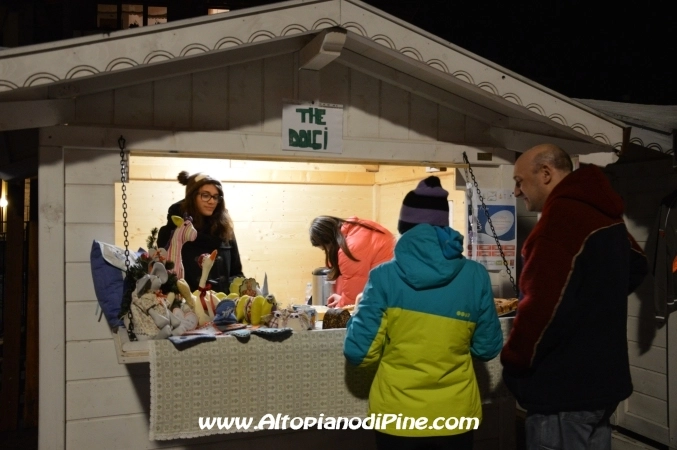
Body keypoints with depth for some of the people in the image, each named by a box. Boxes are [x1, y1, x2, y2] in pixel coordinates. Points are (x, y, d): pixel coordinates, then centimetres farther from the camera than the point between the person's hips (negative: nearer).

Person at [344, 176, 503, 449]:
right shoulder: (475, 276, -7)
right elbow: (488, 348, 3)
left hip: (397, 415, -1)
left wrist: (360, 314, 8)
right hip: (456, 413, 2)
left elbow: (359, 353, -11)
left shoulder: (385, 277, -13)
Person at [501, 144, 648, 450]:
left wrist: (513, 361, -12)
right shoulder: (603, 214, 9)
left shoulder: (562, 215, -22)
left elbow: (544, 305, -26)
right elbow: (636, 266, 27)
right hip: (599, 378, 9)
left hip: (563, 388, -9)